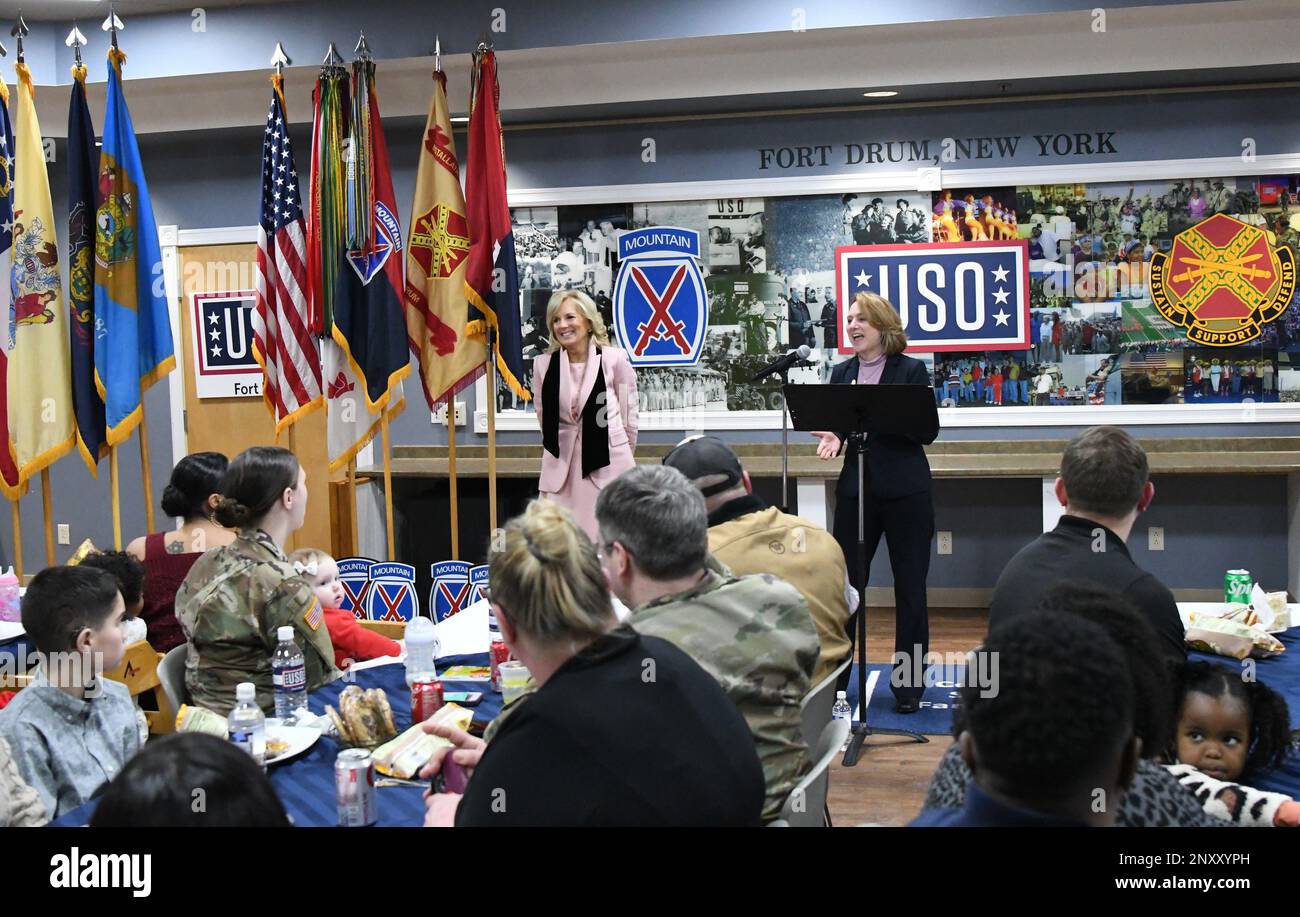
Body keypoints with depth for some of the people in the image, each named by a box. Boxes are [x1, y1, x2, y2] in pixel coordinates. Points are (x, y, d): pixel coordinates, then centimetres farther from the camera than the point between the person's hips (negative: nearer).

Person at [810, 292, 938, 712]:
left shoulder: (911, 370, -3)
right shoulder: (842, 373, 9)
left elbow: (929, 430, -8)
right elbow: (837, 422, 11)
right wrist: (833, 437, -11)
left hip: (905, 491, -3)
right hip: (856, 489, 3)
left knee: (910, 588, 5)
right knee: (845, 583, 5)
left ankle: (907, 681, 16)